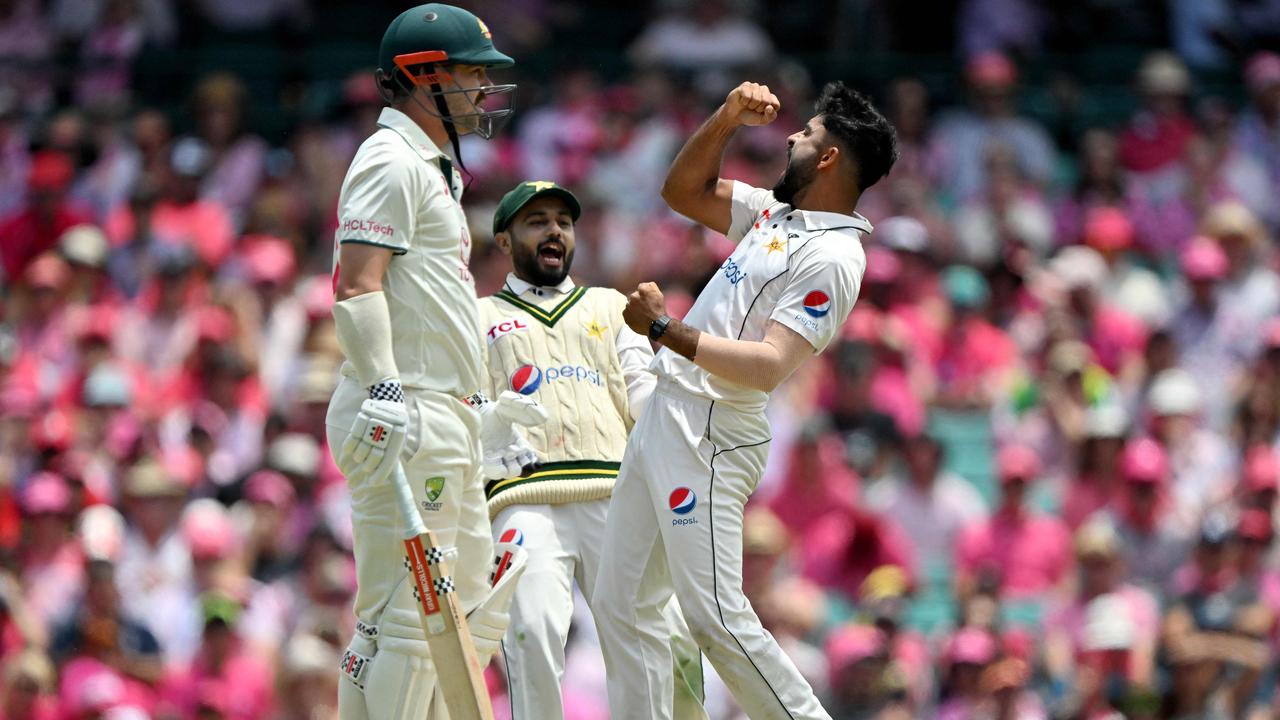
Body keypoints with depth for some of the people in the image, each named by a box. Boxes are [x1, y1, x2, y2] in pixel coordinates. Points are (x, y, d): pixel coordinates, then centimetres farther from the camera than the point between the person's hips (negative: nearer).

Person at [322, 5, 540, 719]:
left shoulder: (433, 170, 24)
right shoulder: (391, 162, -9)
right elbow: (357, 284, -20)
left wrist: (480, 410, 28)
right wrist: (384, 392, -30)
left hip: (447, 421, 11)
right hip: (403, 420, -11)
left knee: (476, 608, 11)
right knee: (408, 610, -12)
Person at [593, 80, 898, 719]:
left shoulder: (832, 258, -14)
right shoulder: (776, 214, 15)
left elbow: (768, 366, -23)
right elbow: (684, 190, 24)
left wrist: (666, 331, -20)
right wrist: (728, 117, 10)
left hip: (710, 436, -10)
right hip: (663, 419, 10)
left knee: (715, 616, -17)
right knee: (621, 604, 7)